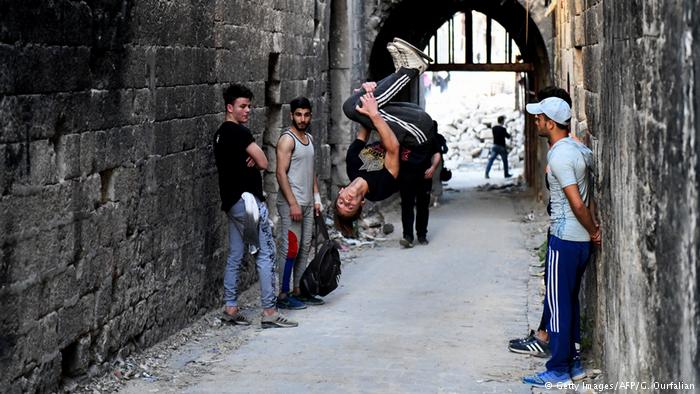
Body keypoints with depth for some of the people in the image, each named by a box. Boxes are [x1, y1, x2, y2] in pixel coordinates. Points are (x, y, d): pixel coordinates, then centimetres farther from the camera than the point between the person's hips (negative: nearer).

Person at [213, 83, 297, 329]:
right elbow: (263, 163, -15)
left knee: (235, 256, 12)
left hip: (231, 202, 10)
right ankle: (269, 312, -8)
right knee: (266, 253, -7)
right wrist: (255, 159, 7)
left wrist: (250, 159, -1)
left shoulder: (221, 134, 16)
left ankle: (230, 308, 14)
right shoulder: (238, 131, -13)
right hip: (248, 199, -10)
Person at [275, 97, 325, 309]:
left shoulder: (309, 138, 15)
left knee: (304, 248, 11)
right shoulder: (287, 140, -11)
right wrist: (293, 204, -20)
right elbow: (281, 173, -17)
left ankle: (299, 291, 18)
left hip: (307, 203, 9)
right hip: (291, 204, -8)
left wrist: (316, 198, 16)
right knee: (289, 249, -7)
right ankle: (283, 295, -4)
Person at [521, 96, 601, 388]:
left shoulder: (559, 156, -19)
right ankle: (572, 361, 24)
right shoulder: (579, 149, 9)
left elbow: (577, 204, -22)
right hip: (581, 240, 9)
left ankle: (559, 371, 3)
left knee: (558, 303, -2)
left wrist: (593, 231, -7)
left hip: (564, 240, -9)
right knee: (570, 301, 17)